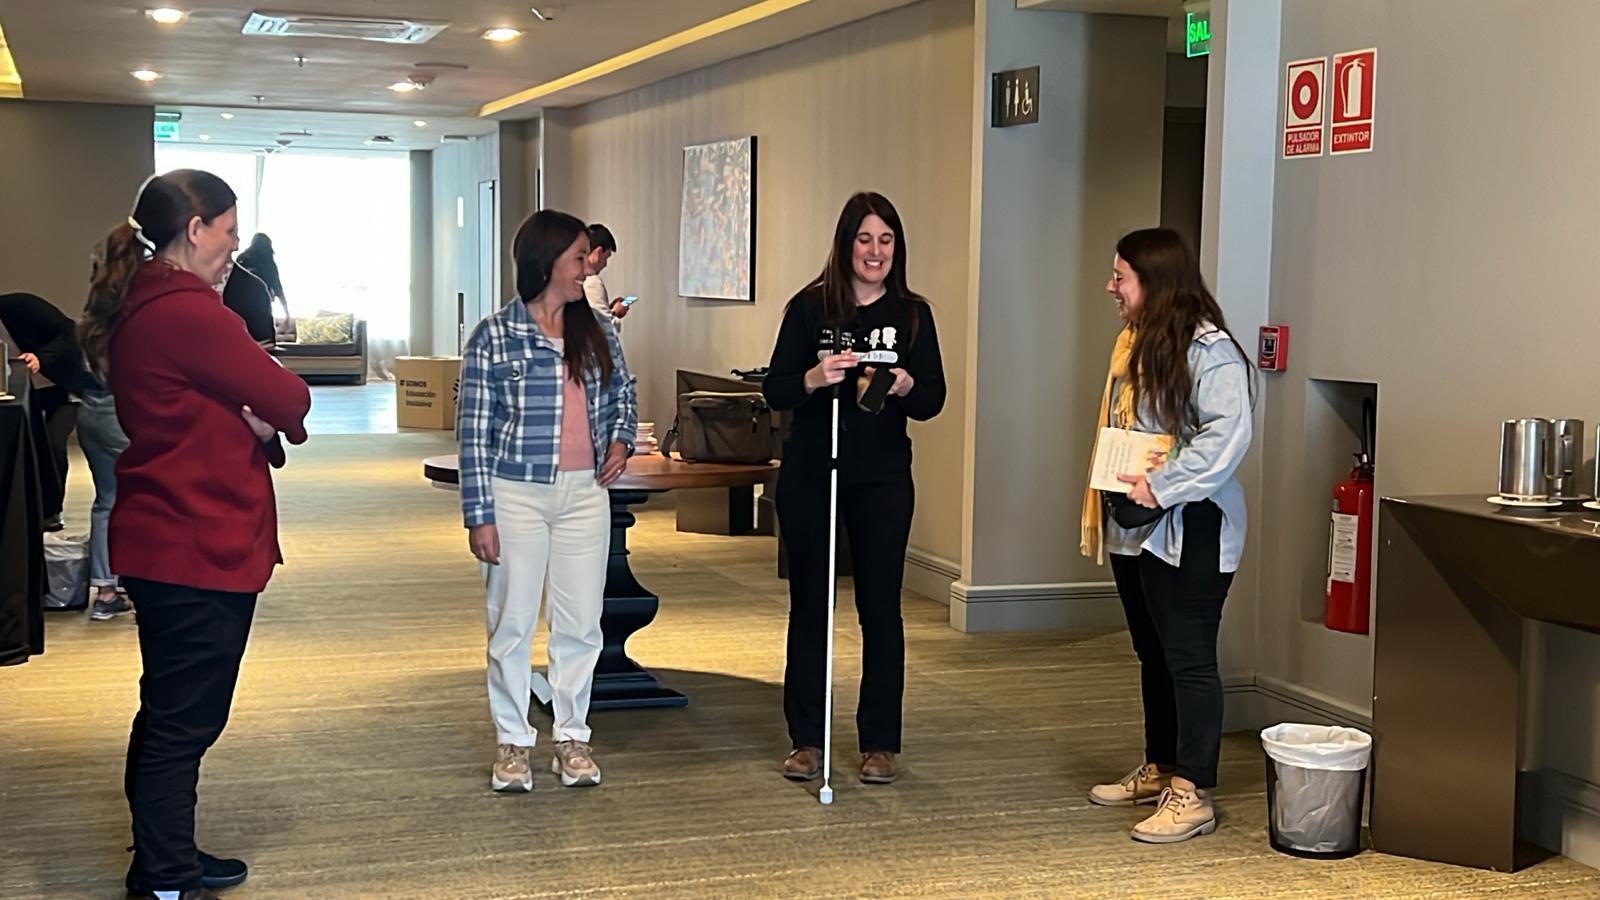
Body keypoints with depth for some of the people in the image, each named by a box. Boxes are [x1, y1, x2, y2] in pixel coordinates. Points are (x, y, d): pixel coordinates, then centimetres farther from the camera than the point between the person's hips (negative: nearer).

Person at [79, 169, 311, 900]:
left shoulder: (139, 305, 11)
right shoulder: (186, 312, -21)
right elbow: (288, 401, -17)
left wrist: (257, 422, -8)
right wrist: (273, 415, 5)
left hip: (163, 540, 10)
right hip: (200, 548, -10)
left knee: (170, 714, 19)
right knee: (185, 720, -2)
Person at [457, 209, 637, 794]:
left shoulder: (598, 332, 7)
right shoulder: (494, 337, -6)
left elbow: (624, 395, 22)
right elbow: (474, 432, -5)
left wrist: (620, 439, 1)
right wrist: (479, 516, -9)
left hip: (585, 492, 4)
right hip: (517, 493, -3)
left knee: (581, 622, 6)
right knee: (512, 621, 4)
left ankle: (572, 737, 20)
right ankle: (512, 741, 17)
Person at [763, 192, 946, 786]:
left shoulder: (912, 313, 3)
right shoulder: (811, 306, -1)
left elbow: (933, 400, 1)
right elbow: (775, 391, -3)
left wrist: (905, 386, -21)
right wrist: (813, 378, -23)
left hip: (882, 480, 1)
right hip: (809, 475, 0)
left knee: (880, 607, 3)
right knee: (808, 604, 6)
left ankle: (881, 743, 13)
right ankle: (805, 740, 16)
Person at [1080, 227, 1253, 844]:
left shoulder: (1208, 348, -15)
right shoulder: (1132, 343, 14)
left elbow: (1228, 433, -24)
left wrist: (1162, 486, -25)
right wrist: (1110, 496, 12)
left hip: (1187, 531, -9)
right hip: (1134, 527, 10)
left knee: (1188, 660, -6)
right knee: (1152, 654, 18)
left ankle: (1192, 794, -3)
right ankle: (1159, 769, 29)